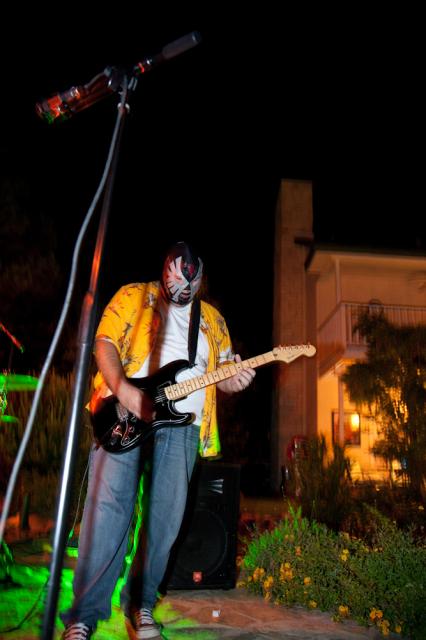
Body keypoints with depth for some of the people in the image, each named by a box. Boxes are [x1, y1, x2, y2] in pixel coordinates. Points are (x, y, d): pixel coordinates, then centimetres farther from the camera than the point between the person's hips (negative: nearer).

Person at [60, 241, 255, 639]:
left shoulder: (213, 319, 20)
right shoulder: (133, 296, 9)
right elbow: (105, 341, -1)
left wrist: (234, 380, -4)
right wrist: (123, 389, -17)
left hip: (181, 422, 4)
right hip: (123, 415, -3)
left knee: (166, 517, 2)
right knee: (109, 506, -10)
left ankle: (140, 604, 21)